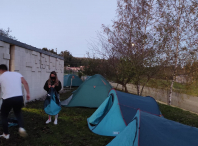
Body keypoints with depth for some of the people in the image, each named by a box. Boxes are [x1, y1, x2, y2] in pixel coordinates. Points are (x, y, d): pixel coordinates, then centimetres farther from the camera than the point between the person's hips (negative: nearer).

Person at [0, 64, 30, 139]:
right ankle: (21, 128, 4)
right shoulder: (17, 73, 15)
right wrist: (28, 93, 2)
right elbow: (25, 83, 1)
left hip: (8, 99, -3)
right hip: (19, 98, 3)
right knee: (18, 113, 27)